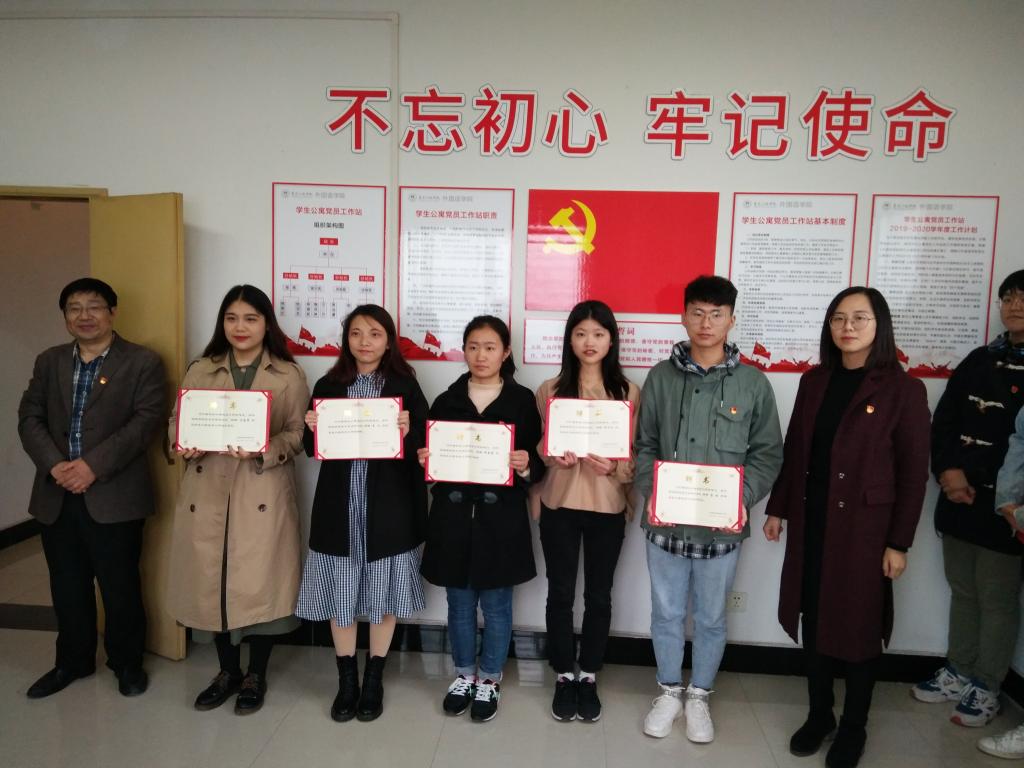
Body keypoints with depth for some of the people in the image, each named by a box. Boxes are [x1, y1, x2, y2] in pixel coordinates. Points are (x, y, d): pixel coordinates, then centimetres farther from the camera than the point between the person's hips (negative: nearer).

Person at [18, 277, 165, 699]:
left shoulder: (143, 362, -3)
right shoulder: (49, 362, 12)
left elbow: (145, 421, -12)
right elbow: (30, 418, 6)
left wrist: (93, 465, -19)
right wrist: (55, 465, -12)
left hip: (115, 496, -4)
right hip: (57, 496, 5)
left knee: (120, 587, 6)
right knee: (67, 588, 16)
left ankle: (127, 662, 26)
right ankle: (73, 661, 35)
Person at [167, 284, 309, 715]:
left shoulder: (289, 375, 2)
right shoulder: (200, 371, 10)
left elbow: (298, 434, -3)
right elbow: (177, 422, 9)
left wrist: (261, 450, -21)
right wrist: (185, 445, -13)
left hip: (262, 494, -3)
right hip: (207, 493, 3)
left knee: (260, 584, 2)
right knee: (210, 583, 9)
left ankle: (256, 675, 23)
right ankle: (227, 671, 30)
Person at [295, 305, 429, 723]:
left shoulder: (405, 386, -1)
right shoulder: (328, 386, 5)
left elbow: (422, 447, -3)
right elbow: (313, 450, 6)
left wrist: (408, 432, -23)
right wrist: (312, 430, -15)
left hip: (388, 507, -1)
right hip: (340, 506, 2)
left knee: (383, 596, 9)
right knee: (340, 594, 10)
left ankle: (373, 680, 28)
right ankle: (346, 680, 28)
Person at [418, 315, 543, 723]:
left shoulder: (522, 401, 0)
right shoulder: (446, 401, 7)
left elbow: (537, 464, 0)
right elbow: (431, 454, 10)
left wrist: (526, 466, -21)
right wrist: (425, 461, -12)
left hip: (501, 517, -2)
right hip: (453, 514, 2)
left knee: (496, 604, 9)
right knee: (459, 602, 14)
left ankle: (490, 680, 28)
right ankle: (464, 674, 34)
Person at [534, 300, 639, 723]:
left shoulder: (628, 392, -1)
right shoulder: (550, 390, 1)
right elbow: (537, 449, 7)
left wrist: (613, 466, -20)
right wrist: (554, 457, -15)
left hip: (608, 507, 0)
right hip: (559, 506, 1)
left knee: (599, 595, 10)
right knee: (560, 593, 9)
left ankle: (589, 677, 28)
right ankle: (564, 677, 27)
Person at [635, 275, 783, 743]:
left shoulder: (753, 383, -2)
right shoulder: (661, 377, 0)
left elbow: (768, 452, 1)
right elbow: (644, 445, 4)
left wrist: (744, 498, -13)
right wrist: (650, 492, -10)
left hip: (722, 526, 0)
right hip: (665, 522, 1)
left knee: (711, 618, 15)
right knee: (666, 613, 15)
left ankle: (699, 697, 37)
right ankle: (670, 692, 37)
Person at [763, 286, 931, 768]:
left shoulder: (902, 390, -8)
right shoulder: (814, 381, 6)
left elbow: (913, 473, -8)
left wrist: (899, 542, -10)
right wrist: (777, 508, 10)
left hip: (864, 526, -4)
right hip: (811, 520, 4)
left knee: (858, 625, 9)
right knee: (813, 620, 12)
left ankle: (853, 727, 28)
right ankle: (819, 715, 30)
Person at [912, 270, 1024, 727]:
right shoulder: (980, 361, 12)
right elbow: (944, 423, 11)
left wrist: (971, 478, -13)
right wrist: (946, 471, -4)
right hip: (958, 501, 5)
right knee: (962, 591, 14)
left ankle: (986, 688, 20)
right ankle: (958, 673, 28)